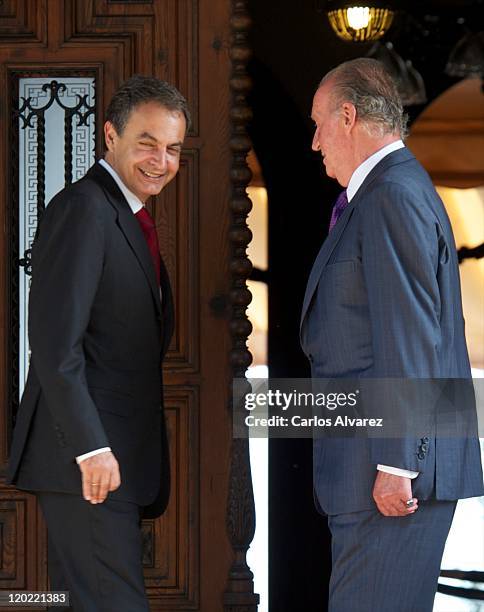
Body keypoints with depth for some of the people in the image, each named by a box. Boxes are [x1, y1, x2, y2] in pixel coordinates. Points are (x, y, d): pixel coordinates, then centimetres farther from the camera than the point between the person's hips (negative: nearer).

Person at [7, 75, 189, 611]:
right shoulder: (83, 209, -11)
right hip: (89, 463, -10)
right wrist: (91, 448, -23)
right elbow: (55, 342, -19)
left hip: (118, 456, 10)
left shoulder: (130, 219, 20)